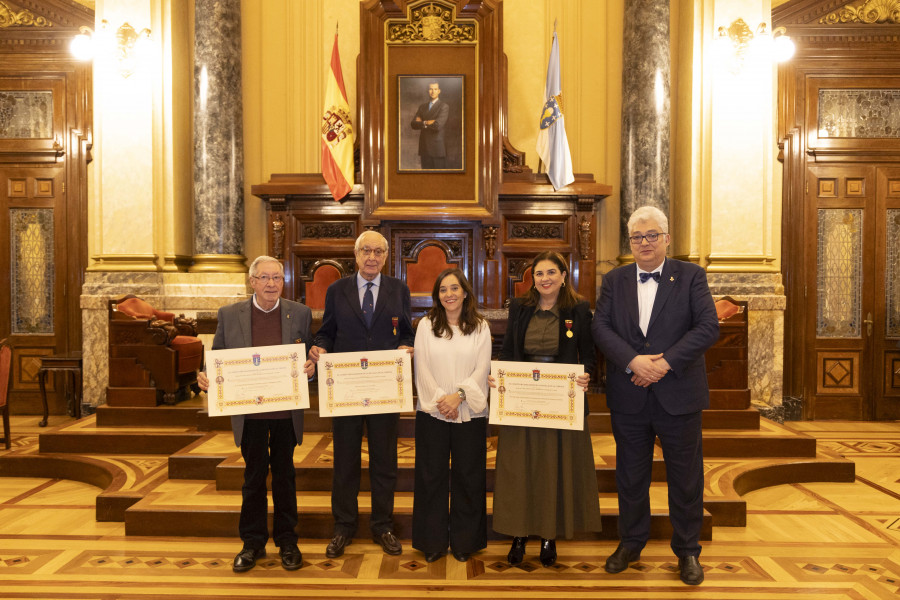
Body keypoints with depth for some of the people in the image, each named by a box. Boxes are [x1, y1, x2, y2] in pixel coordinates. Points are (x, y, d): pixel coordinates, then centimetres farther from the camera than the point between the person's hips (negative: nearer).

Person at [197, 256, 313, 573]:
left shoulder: (300, 313, 1)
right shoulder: (229, 315, 0)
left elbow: (310, 356, 5)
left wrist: (311, 367, -17)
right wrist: (206, 378, -14)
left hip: (287, 412, 0)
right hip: (250, 412, 0)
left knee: (285, 475, 12)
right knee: (254, 477, 11)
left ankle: (286, 541, 26)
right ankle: (252, 543, 26)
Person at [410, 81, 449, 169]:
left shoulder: (444, 106, -4)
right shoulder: (422, 106, 16)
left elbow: (438, 125, -18)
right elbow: (413, 124, 5)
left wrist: (422, 123, -3)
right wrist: (426, 123, -11)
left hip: (438, 149, -5)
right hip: (424, 149, 5)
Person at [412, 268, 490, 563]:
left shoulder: (480, 327, 4)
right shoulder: (426, 325, 4)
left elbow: (482, 369, -3)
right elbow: (422, 369, -1)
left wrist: (459, 394, -16)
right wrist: (440, 399, -11)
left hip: (470, 412, 0)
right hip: (432, 412, 0)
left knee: (467, 477, 7)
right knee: (431, 476, 6)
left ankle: (464, 541, 21)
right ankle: (433, 542, 20)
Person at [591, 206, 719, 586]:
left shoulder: (691, 276, 1)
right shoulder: (614, 281, 7)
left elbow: (709, 327, -9)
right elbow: (601, 327, -4)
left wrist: (666, 363, -18)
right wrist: (633, 361, -18)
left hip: (678, 395, -2)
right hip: (628, 397, 2)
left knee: (685, 478, 8)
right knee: (630, 475, 14)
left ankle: (687, 551, 27)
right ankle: (631, 543, 32)